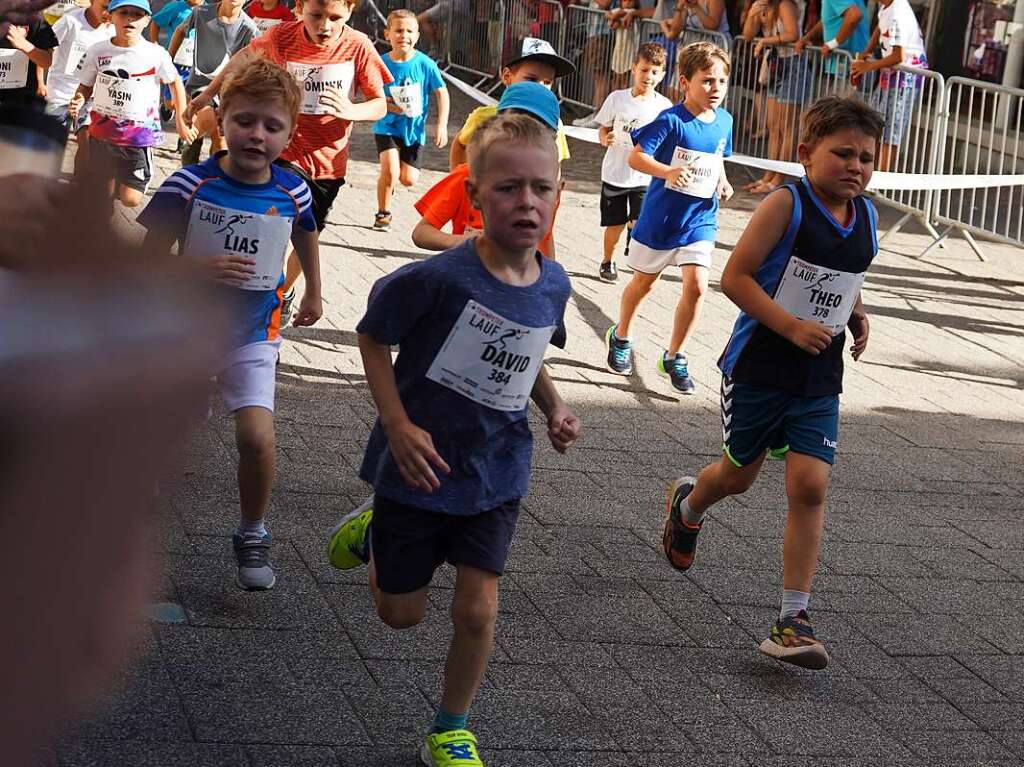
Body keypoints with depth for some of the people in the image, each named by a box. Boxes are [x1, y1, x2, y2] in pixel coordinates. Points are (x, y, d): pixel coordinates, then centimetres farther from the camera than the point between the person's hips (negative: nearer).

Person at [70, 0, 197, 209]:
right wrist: (78, 101, -14)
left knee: (130, 200, -7)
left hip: (139, 136, -2)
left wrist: (181, 121, 6)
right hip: (102, 134, 2)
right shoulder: (97, 51, -4)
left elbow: (175, 82, 8)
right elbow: (86, 86, 8)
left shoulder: (156, 54, -9)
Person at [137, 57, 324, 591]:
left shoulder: (292, 193, -10)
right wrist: (201, 268, -32)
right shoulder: (189, 185, -18)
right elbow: (148, 261, -16)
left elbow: (305, 237, 14)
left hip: (253, 337, 0)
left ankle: (252, 535, 3)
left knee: (256, 434, -19)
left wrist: (313, 294, 26)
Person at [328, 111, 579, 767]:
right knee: (402, 613, 13)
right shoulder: (441, 278, -25)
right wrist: (398, 424, -18)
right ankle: (375, 531, 45)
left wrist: (555, 407, -2)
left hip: (496, 474, 3)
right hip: (419, 465, -3)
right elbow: (374, 336, -11)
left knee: (478, 611, 1)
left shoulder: (553, 286, -7)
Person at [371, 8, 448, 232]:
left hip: (413, 128, 2)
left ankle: (388, 182, 39)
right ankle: (383, 214, 5)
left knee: (409, 180, 2)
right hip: (387, 126, -2)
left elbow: (442, 93, -4)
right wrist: (386, 105, -19)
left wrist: (442, 125, -11)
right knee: (389, 171, -19)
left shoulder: (425, 64, -13)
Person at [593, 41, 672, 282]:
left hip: (645, 176, 0)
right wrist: (605, 139, -17)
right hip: (615, 172, 0)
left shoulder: (664, 106, -4)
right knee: (615, 224, 11)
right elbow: (603, 128, 5)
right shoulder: (617, 98, -4)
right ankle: (608, 261, 34)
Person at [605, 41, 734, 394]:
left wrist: (722, 182, -2)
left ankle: (674, 357, 6)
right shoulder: (671, 121, -19)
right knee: (643, 282, 15)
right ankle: (621, 338, 42)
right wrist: (668, 172, -41)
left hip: (700, 221, 4)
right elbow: (636, 157, -25)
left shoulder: (724, 121, 0)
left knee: (696, 286, -11)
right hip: (660, 217, -4)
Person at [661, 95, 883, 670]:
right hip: (758, 367, -4)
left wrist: (857, 316, 4)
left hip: (819, 380, 4)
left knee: (811, 486, -7)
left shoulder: (867, 217, 4)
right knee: (739, 475, 13)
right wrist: (791, 326, -24)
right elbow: (735, 276, -16)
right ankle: (688, 506, 50)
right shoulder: (787, 204, -14)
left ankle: (794, 619, -4)